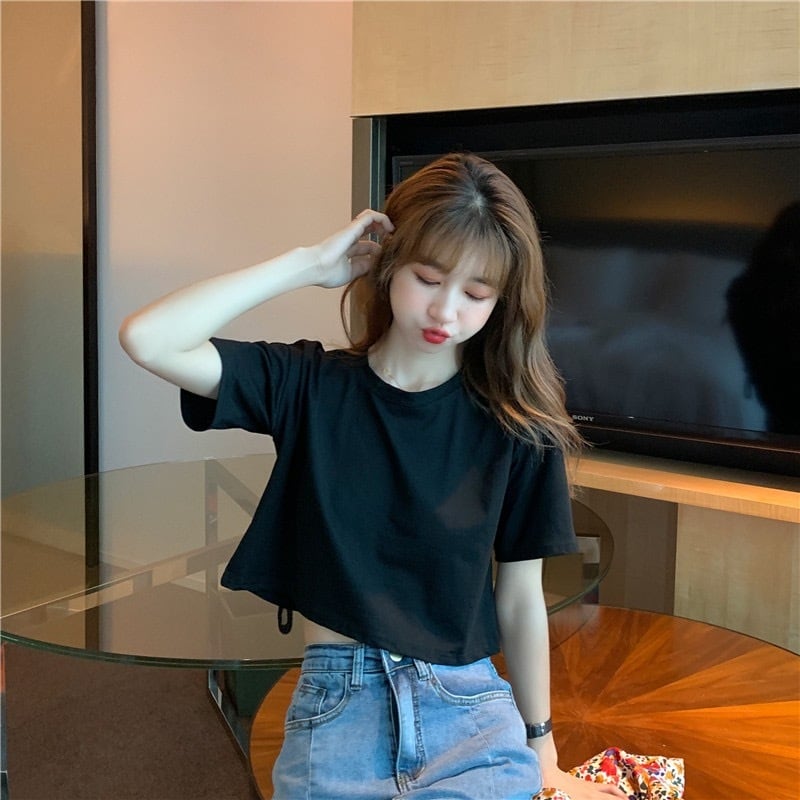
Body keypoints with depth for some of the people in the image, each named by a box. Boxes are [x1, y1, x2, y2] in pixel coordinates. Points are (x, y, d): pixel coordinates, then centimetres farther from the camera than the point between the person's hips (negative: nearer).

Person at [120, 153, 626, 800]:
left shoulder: (515, 426, -4)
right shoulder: (309, 387, -4)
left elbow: (520, 599, 4)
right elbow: (148, 340, -17)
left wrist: (540, 745, 12)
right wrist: (311, 264, -14)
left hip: (472, 716, 1)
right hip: (335, 714, 0)